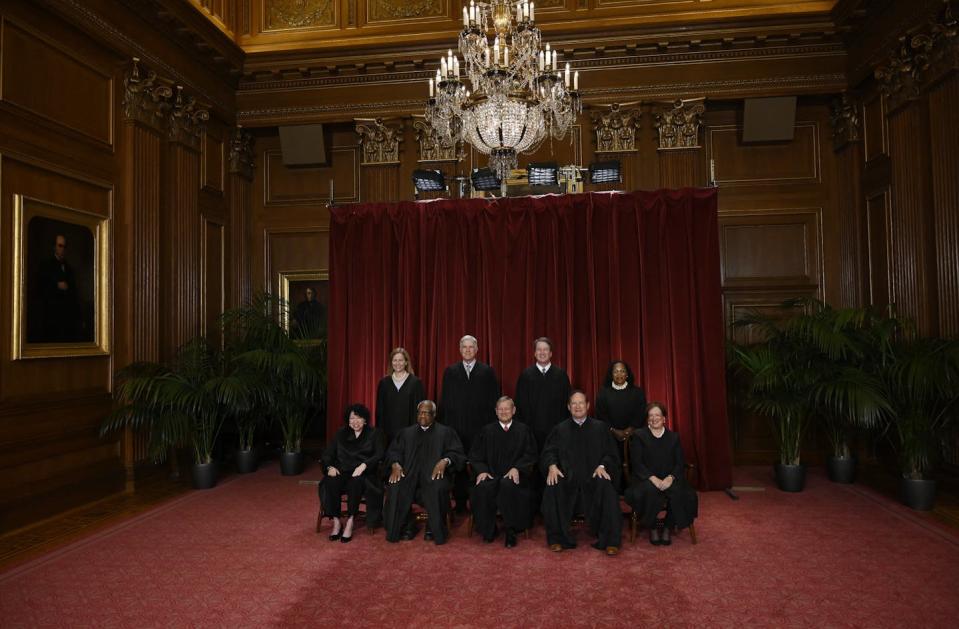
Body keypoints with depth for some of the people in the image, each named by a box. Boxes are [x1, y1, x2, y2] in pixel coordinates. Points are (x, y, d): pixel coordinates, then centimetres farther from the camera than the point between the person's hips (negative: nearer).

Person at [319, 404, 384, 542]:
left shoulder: (373, 434, 9)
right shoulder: (341, 434, 17)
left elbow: (379, 455, -4)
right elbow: (328, 454, 12)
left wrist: (363, 465, -21)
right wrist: (330, 467, -9)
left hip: (363, 473, -2)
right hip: (342, 471, 3)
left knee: (356, 482, -36)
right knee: (330, 483, -30)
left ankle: (350, 523, -27)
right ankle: (336, 522, -22)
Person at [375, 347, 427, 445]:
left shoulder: (416, 382, 0)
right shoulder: (384, 382, 8)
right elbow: (379, 408, 9)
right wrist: (379, 431, 4)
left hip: (408, 430, -2)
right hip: (388, 431, 2)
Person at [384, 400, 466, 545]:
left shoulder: (446, 432, 15)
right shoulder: (406, 432, 24)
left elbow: (457, 453, 4)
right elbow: (393, 451, 15)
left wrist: (445, 460, -18)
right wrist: (395, 464, -8)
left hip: (433, 473, -2)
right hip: (408, 473, 2)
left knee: (438, 488, -35)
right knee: (395, 487, -28)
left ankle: (434, 529, -11)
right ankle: (406, 527, -9)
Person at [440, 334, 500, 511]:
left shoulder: (487, 371, 5)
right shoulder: (450, 371, 10)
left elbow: (494, 400, 3)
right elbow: (444, 400, 8)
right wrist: (444, 424, 1)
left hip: (480, 427, -1)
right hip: (456, 427, 1)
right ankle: (460, 502, 15)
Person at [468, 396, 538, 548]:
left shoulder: (523, 430, 12)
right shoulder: (487, 430, 14)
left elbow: (530, 455, 5)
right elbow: (475, 455, 11)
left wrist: (516, 468, -12)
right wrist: (481, 470, -9)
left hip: (514, 475, -1)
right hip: (491, 474, 2)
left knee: (507, 485, -36)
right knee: (482, 488, -32)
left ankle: (511, 531, -21)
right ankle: (488, 530, -10)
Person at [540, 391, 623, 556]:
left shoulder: (601, 428, 15)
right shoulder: (559, 429, 16)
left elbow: (611, 454, 8)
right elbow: (548, 452, 7)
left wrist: (602, 466, -13)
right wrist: (552, 466, -15)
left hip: (593, 476, 0)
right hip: (567, 476, 1)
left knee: (606, 488, -32)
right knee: (552, 488, -30)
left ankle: (610, 542, -20)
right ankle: (557, 538, -15)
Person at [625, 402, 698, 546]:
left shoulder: (673, 437, 14)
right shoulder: (638, 436, 5)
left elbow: (680, 463, 5)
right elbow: (636, 463, -4)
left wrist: (671, 477, -15)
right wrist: (653, 478, -19)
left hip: (669, 479, 2)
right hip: (646, 479, -2)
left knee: (678, 492, -30)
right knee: (650, 490, -36)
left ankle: (667, 528, -9)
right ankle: (652, 529, -13)